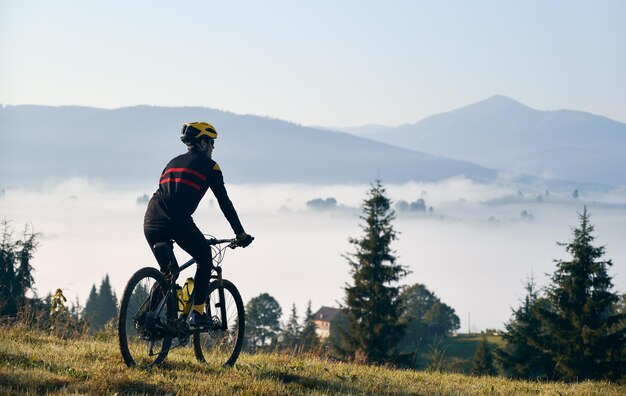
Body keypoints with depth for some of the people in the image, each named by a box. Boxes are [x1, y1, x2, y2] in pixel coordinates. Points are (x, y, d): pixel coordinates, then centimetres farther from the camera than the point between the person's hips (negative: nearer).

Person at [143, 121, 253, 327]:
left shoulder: (174, 162, 31)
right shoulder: (209, 165, 13)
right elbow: (224, 202, 11)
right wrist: (241, 234, 18)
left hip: (151, 221, 6)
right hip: (178, 222, -6)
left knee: (166, 272, 24)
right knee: (205, 259, 18)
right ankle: (196, 313, 7)